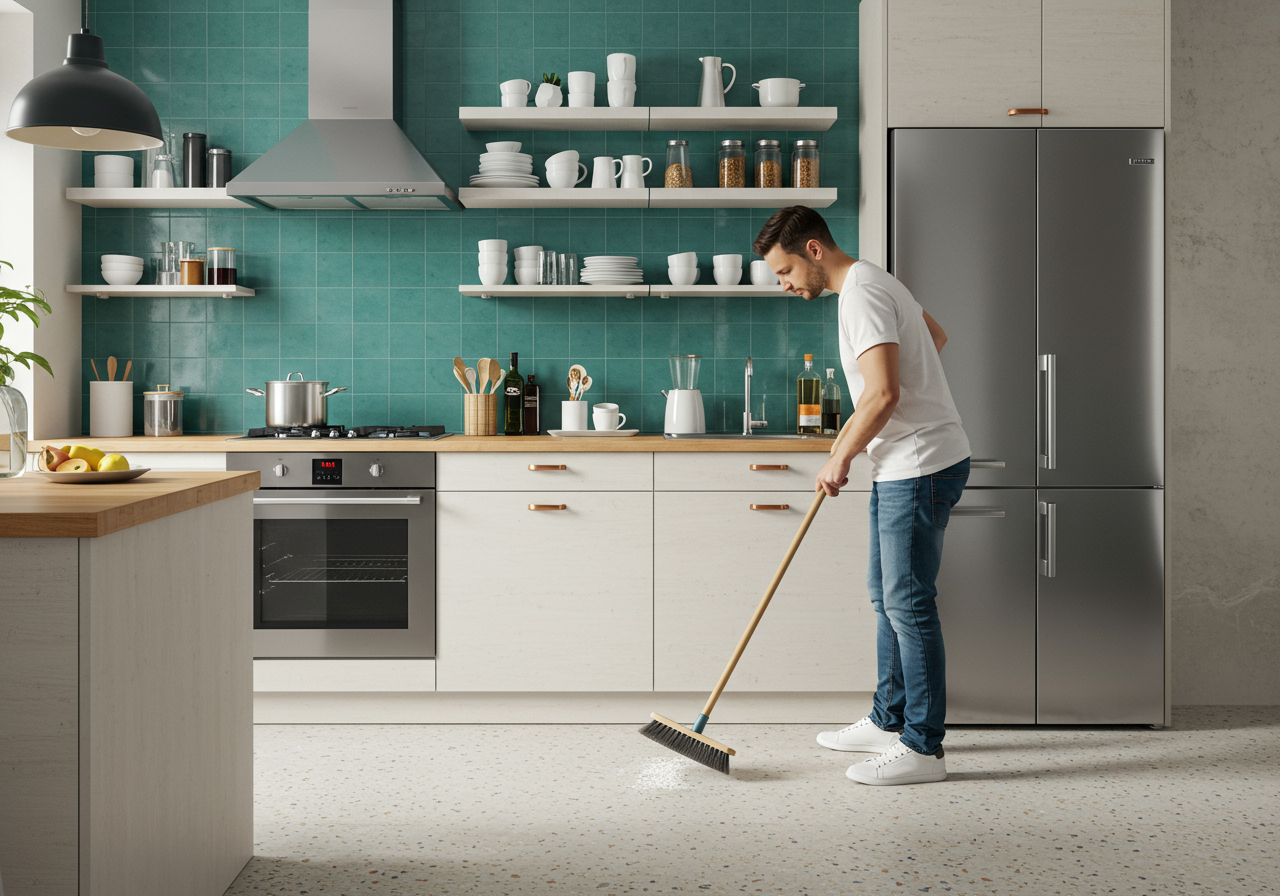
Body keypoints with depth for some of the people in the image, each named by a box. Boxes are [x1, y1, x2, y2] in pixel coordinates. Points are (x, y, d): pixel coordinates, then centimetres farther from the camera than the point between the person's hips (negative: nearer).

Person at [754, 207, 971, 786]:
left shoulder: (861, 293, -17)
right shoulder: (871, 283, 15)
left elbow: (883, 394, -27)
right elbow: (935, 336, 30)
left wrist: (840, 458, -13)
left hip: (921, 466, -11)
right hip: (901, 466, 11)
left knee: (908, 604, -7)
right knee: (887, 597, 17)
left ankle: (923, 749, -1)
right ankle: (888, 723, 28)